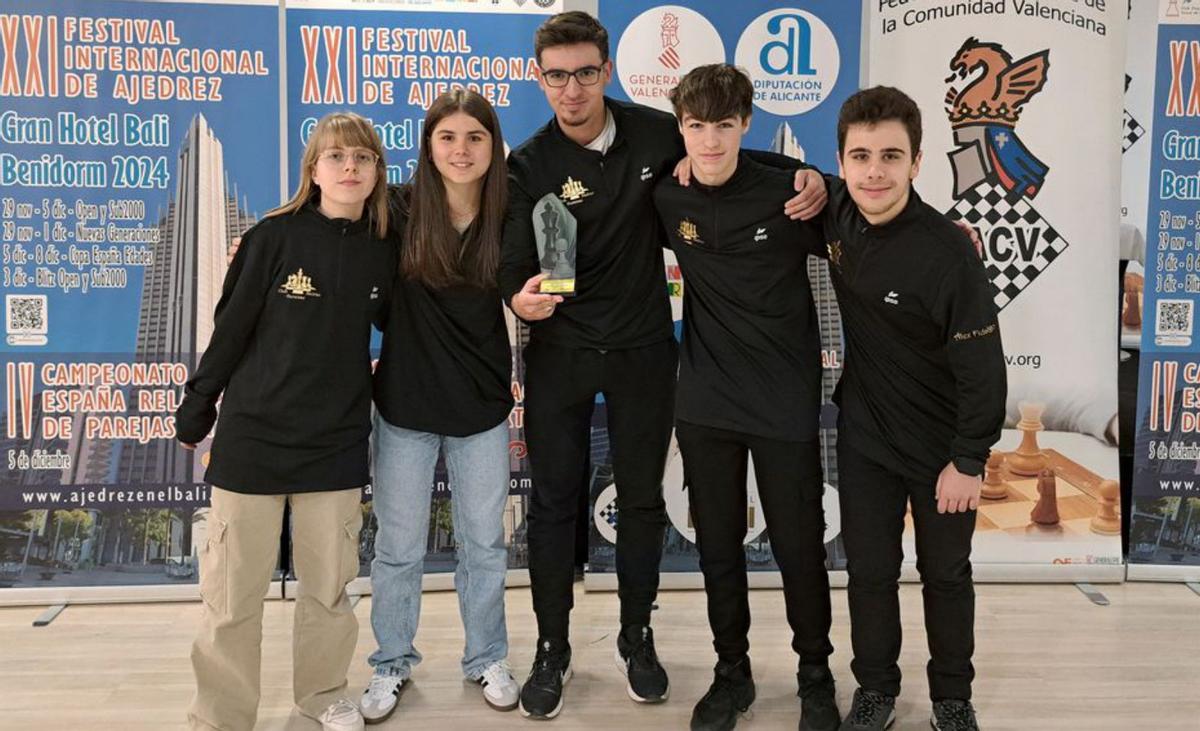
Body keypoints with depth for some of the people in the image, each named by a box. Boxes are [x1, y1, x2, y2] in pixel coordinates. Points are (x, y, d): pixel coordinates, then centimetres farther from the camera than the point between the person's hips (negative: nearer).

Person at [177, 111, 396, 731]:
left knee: (329, 586, 11)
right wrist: (196, 408, 3)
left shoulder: (383, 253, 2)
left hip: (336, 445, 3)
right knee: (233, 592, 5)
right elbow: (231, 326, -2)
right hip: (254, 437, -2)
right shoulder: (274, 237, -7)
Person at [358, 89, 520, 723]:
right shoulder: (400, 210, -10)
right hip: (405, 405, -1)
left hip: (482, 408, 1)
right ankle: (392, 664, 32)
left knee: (484, 545, 15)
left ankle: (487, 660, 34)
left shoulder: (508, 218, -5)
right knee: (398, 548, 12)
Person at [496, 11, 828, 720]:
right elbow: (515, 267, -14)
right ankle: (552, 650, 24)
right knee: (554, 502, 6)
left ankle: (637, 638, 31)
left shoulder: (655, 133, -6)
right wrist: (520, 297, -38)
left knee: (642, 499, 12)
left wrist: (807, 177, -13)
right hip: (559, 353, -1)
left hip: (643, 351, 1)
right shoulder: (529, 166, -9)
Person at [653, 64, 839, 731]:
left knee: (800, 549, 8)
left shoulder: (789, 193, -11)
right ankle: (732, 672, 32)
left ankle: (816, 674, 30)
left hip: (787, 403, -2)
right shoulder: (667, 199, -2)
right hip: (705, 403, 3)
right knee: (718, 547, 13)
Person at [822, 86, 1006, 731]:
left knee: (945, 574, 15)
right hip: (865, 435, 4)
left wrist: (968, 462, -14)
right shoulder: (839, 215, -10)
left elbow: (983, 369, -20)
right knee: (869, 568, 13)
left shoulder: (948, 254, -26)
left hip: (941, 446, -4)